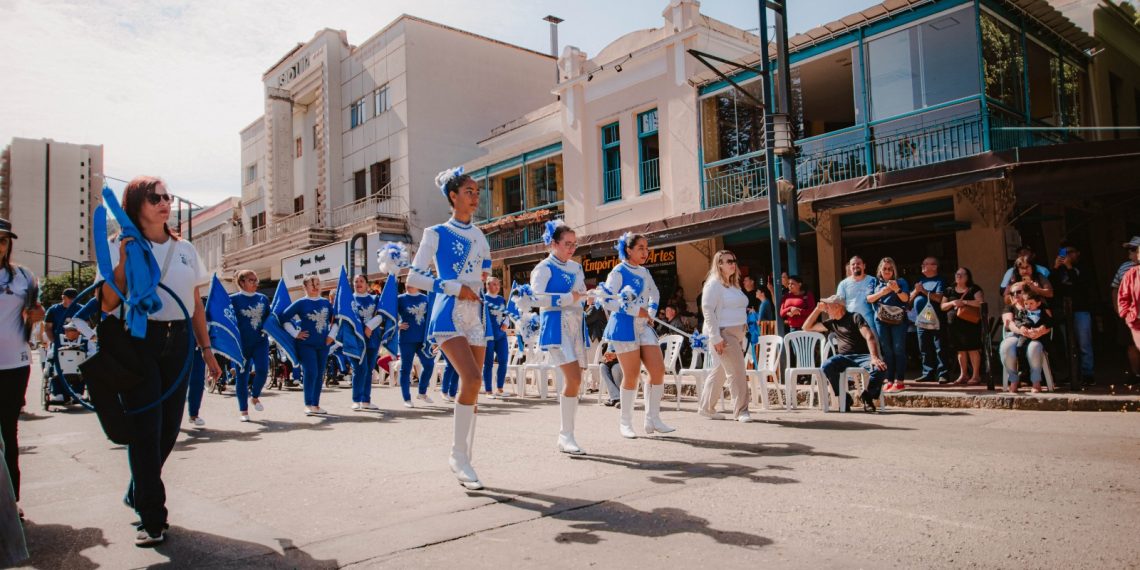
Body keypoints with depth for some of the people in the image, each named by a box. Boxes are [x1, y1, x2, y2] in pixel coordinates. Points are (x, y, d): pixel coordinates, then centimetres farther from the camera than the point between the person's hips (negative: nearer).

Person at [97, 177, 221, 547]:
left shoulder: (185, 249, 11)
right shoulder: (122, 247, -1)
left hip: (178, 342, 4)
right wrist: (124, 258, -16)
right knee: (145, 427, -4)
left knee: (169, 426, 10)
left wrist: (206, 348, 11)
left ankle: (139, 493, 35)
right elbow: (108, 304, -8)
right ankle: (152, 518, 5)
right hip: (138, 340, -4)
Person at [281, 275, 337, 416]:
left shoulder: (326, 302, 9)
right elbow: (284, 318, -6)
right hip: (306, 344, -4)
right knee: (310, 373, -12)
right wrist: (295, 334, -8)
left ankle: (316, 404, 15)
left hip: (323, 344, 4)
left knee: (320, 374, 7)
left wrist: (332, 335, 6)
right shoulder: (301, 303, -3)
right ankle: (308, 405, -4)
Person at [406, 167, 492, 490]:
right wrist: (452, 287, -14)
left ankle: (464, 458, 14)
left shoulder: (480, 237, 18)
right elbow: (414, 277, -6)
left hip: (476, 314, 6)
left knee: (472, 385, 4)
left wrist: (486, 278, 5)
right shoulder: (436, 233, 1)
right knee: (472, 378, -23)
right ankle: (458, 454, -9)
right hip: (449, 314, -6)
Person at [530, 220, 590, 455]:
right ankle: (566, 435, -8)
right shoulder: (544, 268, -4)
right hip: (557, 327, -7)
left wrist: (589, 297, 3)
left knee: (574, 381, 6)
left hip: (576, 326, 7)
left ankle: (565, 435, 17)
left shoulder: (576, 268, 17)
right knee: (573, 378, -17)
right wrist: (569, 298, -18)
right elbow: (537, 297, -18)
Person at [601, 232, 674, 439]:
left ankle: (652, 419, 12)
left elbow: (654, 293, 29)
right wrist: (635, 310, -18)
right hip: (625, 327, -7)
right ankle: (625, 422, 14)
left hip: (644, 326, 7)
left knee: (658, 370, -1)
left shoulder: (645, 272, 14)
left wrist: (651, 310, 9)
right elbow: (608, 301, -15)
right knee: (631, 376, -3)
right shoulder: (618, 272, -8)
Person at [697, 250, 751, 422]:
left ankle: (707, 408, 21)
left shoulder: (733, 285, 19)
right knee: (737, 372, -11)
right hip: (723, 333, -9)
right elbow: (708, 311, -16)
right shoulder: (714, 284, -9)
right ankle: (740, 410, -4)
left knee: (719, 371, 13)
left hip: (736, 334, 9)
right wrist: (715, 337, -22)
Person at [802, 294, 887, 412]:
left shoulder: (855, 317, 3)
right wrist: (818, 309, 17)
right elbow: (807, 327, 25)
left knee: (880, 368, -34)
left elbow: (870, 337, -10)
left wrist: (874, 358, -26)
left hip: (862, 356, -3)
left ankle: (867, 396, -5)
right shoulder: (832, 323, 20)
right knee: (827, 365, -31)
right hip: (844, 357, 3)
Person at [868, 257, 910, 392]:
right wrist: (882, 292, -15)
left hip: (898, 320, -2)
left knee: (898, 350, -6)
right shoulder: (875, 282, 12)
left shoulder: (900, 282, 6)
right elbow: (869, 299, 2)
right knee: (886, 351, 4)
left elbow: (906, 299, -5)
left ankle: (899, 381, -4)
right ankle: (889, 381, 7)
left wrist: (897, 290, -24)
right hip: (882, 320, 2)